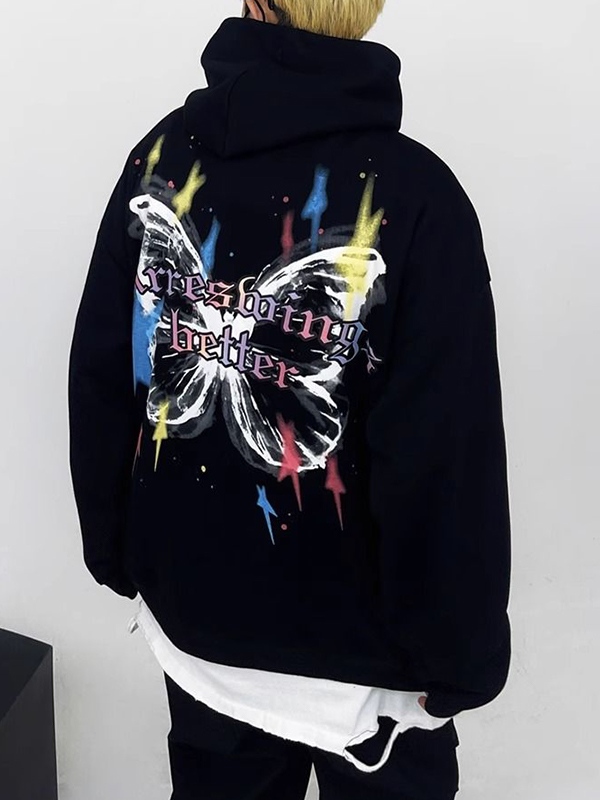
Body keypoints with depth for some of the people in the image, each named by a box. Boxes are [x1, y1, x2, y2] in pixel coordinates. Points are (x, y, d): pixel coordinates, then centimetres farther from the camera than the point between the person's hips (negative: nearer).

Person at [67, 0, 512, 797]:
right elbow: (447, 470, -22)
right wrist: (459, 651, -7)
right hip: (358, 645, -4)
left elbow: (98, 385, -1)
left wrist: (115, 550, 13)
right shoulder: (411, 193, -23)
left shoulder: (162, 157, -8)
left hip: (195, 612, 5)